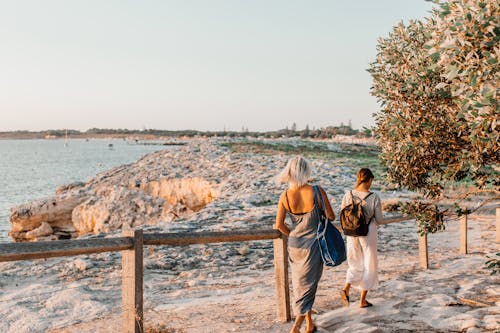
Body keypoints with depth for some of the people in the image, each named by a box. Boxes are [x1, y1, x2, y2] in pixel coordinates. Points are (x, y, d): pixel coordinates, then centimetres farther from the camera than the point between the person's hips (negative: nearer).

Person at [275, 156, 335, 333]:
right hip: (313, 245, -3)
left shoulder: (285, 196, -9)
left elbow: (279, 225, -5)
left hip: (294, 245, 3)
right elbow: (331, 217, -7)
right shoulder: (317, 192, -17)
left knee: (300, 284, 19)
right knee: (308, 285, 8)